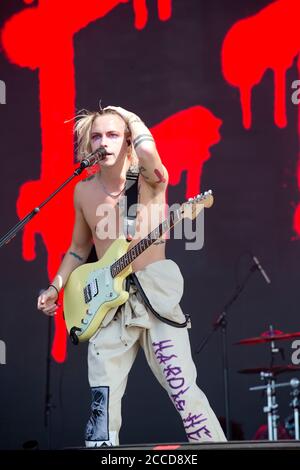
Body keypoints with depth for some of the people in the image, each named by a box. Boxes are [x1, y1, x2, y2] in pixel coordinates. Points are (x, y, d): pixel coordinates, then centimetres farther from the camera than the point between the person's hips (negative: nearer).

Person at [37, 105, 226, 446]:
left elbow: (149, 156, -33)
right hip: (107, 304, 4)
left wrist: (130, 119, -15)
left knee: (183, 390, -10)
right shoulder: (83, 191, 6)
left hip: (155, 296, -4)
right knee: (102, 401, 2)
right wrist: (56, 288, 11)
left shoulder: (150, 181, -7)